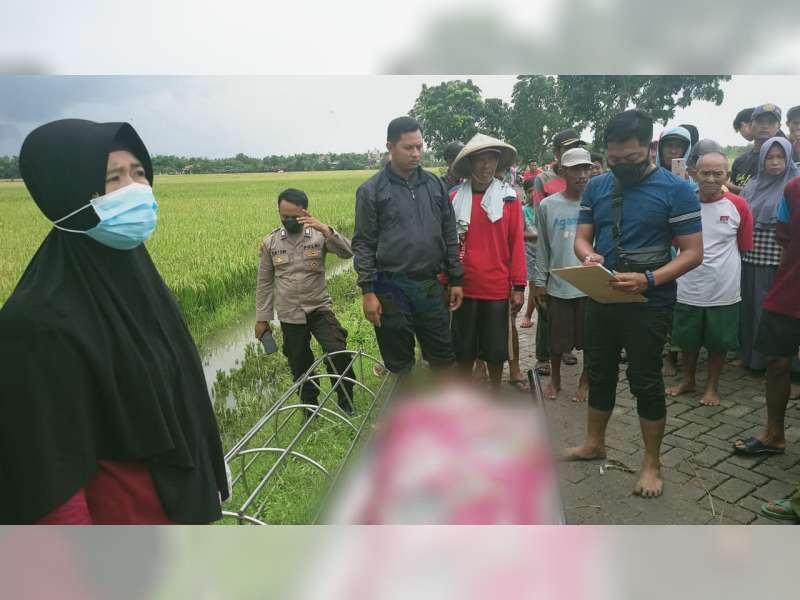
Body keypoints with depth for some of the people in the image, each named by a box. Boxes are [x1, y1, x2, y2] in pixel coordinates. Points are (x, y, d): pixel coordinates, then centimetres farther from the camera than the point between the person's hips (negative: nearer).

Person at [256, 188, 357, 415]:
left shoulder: (318, 235, -5)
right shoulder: (270, 242, 0)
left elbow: (347, 252, -21)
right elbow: (264, 282, 8)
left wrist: (326, 230, -35)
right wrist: (262, 318, 8)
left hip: (320, 309, -2)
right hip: (290, 315, 2)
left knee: (338, 353, -17)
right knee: (300, 366, 12)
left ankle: (346, 401, 6)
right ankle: (310, 407, 34)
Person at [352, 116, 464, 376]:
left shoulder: (435, 184, 8)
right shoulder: (371, 190, -3)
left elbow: (449, 235, 12)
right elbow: (363, 244, -4)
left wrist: (456, 279, 9)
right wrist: (368, 291, -10)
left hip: (431, 286, 4)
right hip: (392, 289, -3)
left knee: (444, 357, 12)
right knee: (400, 364, 8)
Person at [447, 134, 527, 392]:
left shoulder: (509, 197, -1)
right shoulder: (454, 199, 0)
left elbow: (517, 244, -2)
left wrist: (519, 286, -4)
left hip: (498, 288, 0)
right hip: (464, 287, 1)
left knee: (496, 350, 10)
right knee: (463, 348, 12)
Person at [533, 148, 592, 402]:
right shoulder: (548, 205, 0)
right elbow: (542, 247, 5)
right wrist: (540, 281, 5)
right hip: (558, 284, 0)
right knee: (557, 338, 10)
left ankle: (585, 381, 31)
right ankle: (555, 379, 33)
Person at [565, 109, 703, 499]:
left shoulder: (676, 189, -10)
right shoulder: (596, 187, 3)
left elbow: (693, 253, -11)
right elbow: (581, 237, 7)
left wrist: (648, 280, -27)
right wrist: (587, 256, -18)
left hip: (649, 303, -5)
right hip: (601, 299, 5)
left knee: (645, 381, 4)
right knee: (599, 373, 16)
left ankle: (652, 463, 23)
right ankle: (594, 443, 36)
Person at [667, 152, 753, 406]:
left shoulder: (738, 206, -6)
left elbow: (745, 246, 3)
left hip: (724, 291, -1)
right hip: (688, 289, 1)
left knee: (719, 343, 12)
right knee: (688, 340, 16)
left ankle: (712, 386, 31)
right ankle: (688, 380, 37)